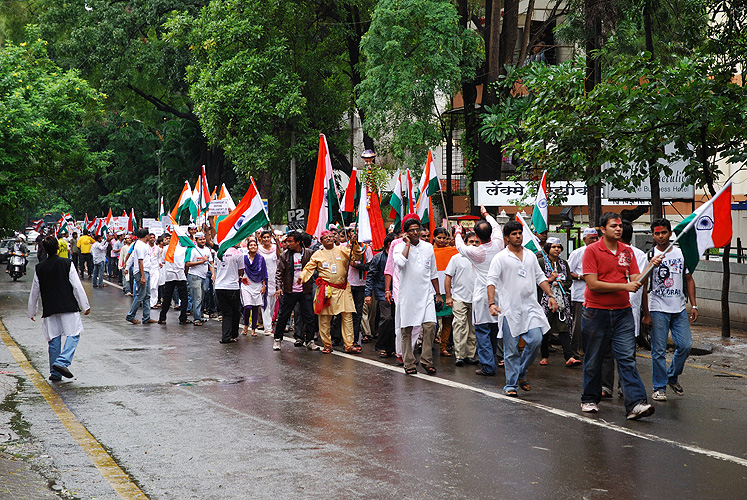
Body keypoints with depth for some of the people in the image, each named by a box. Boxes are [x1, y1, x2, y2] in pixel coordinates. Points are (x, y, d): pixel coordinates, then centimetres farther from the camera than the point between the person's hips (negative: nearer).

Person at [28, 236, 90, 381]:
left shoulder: (39, 268, 3)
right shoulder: (67, 264, -5)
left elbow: (34, 292, 11)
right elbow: (77, 287, -5)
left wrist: (32, 312, 23)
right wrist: (85, 306, 2)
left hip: (49, 309, 3)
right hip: (68, 307, -3)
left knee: (53, 339, 9)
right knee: (73, 334, 2)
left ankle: (55, 373, 11)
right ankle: (62, 362, -18)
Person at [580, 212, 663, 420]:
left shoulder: (628, 251, 10)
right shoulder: (592, 251, -5)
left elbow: (635, 280, 6)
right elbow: (593, 284, -14)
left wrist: (651, 266, -9)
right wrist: (624, 286, -15)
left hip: (622, 313, 3)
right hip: (596, 313, -3)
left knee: (627, 359, -6)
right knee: (593, 360, 9)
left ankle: (635, 403, -13)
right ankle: (589, 399, 25)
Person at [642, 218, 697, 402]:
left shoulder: (681, 254, 8)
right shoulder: (650, 256, -2)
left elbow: (689, 280, 14)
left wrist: (693, 305, 6)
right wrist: (646, 313, -6)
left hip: (679, 309, 3)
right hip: (658, 310, -3)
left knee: (685, 345, -1)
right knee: (659, 351, -2)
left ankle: (672, 377, 22)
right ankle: (659, 388, 7)